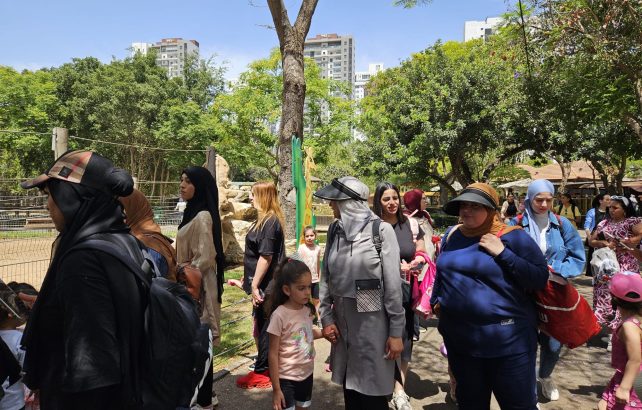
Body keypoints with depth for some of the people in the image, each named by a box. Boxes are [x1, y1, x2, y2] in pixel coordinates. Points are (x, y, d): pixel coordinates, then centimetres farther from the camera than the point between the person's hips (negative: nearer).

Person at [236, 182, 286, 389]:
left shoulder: (269, 222, -18)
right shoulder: (268, 220, 12)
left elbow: (265, 257, -22)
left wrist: (255, 285, -18)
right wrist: (251, 280, 22)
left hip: (265, 286, -9)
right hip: (265, 285, 9)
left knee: (264, 327, 2)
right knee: (262, 326, 18)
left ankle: (262, 372, 14)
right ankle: (265, 365, 32)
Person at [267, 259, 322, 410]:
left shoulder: (307, 310, -5)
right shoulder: (280, 315, -22)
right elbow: (273, 354, -16)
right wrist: (276, 389, -14)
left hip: (307, 374, 6)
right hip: (286, 378, -6)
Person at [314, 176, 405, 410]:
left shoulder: (381, 229, -9)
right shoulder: (334, 230, 4)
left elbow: (393, 283, -10)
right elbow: (326, 277, 8)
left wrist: (396, 331, -10)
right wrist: (326, 318, 2)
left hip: (373, 322, -4)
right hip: (342, 322, 4)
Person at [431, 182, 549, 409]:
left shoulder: (512, 236, -9)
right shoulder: (452, 235, 6)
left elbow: (540, 278, -14)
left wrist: (502, 253, -21)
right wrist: (436, 300, 19)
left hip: (507, 338, -4)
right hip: (459, 337, 5)